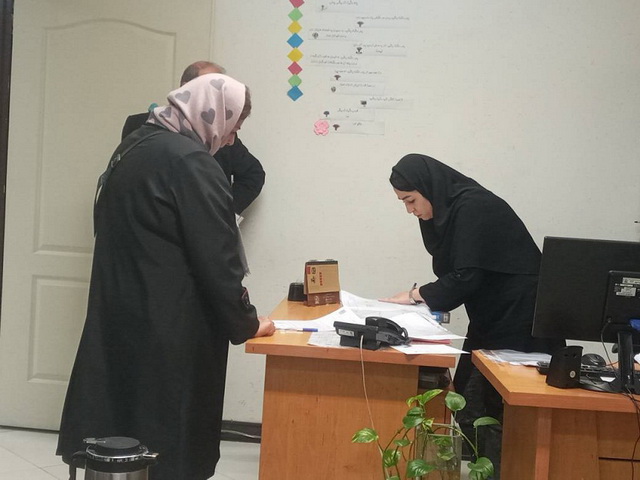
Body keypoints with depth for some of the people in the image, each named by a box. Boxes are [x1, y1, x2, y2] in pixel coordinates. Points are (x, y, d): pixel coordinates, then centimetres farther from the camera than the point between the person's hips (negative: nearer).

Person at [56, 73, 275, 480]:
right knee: (168, 446, 2)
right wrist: (246, 324, -4)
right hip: (170, 331, -9)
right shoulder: (192, 163, -16)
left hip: (118, 321, 9)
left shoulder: (133, 148, 12)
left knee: (122, 428, 16)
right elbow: (216, 261, -17)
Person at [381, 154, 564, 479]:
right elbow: (453, 273, 13)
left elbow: (466, 278, -23)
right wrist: (423, 295, -4)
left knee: (501, 412, -4)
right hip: (488, 319, 9)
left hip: (521, 321, -9)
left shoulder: (474, 208, -20)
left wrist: (417, 294, -11)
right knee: (466, 403, 10)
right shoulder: (447, 210, 7)